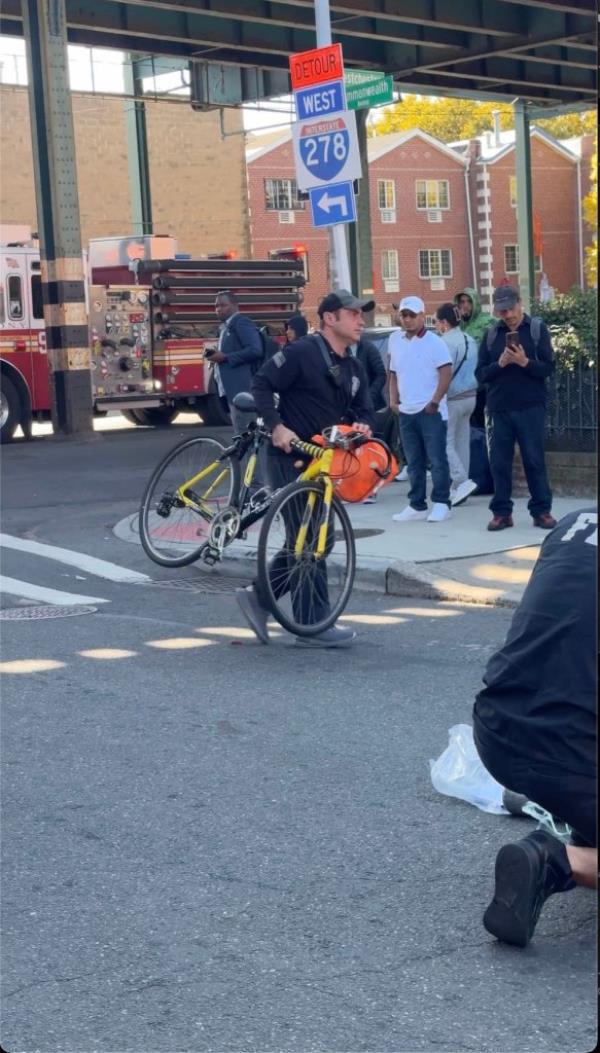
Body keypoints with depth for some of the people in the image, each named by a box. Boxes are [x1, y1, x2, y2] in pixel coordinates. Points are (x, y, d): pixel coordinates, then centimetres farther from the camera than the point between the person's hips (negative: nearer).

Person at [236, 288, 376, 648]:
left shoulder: (355, 369, 13)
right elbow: (261, 385, -14)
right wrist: (277, 427, -23)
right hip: (291, 457, -9)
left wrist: (362, 426, -12)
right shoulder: (302, 352, -13)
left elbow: (364, 410, 10)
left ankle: (259, 595, 24)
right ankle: (315, 626, 0)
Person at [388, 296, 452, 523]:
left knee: (437, 459, -2)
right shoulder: (396, 340, 11)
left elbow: (446, 373, -11)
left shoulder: (433, 342, -6)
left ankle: (441, 503, 4)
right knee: (413, 462, 10)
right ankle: (416, 505, 16)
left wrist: (435, 401, -16)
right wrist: (394, 399, 6)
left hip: (430, 411, -6)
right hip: (406, 411, 6)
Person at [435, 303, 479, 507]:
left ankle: (462, 481, -15)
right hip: (470, 396, 9)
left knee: (446, 443, -4)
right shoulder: (469, 340, 13)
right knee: (462, 442, 10)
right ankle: (458, 489, 12)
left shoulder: (447, 342, -15)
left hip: (452, 398, -9)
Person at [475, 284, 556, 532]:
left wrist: (525, 362, -20)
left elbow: (548, 367, -3)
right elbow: (480, 374, 6)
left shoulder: (537, 329, 2)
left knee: (534, 460, 0)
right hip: (498, 408, 3)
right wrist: (499, 364, -12)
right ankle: (501, 512, 10)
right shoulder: (491, 335, 9)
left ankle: (541, 511, 7)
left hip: (531, 407, -2)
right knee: (499, 463, 3)